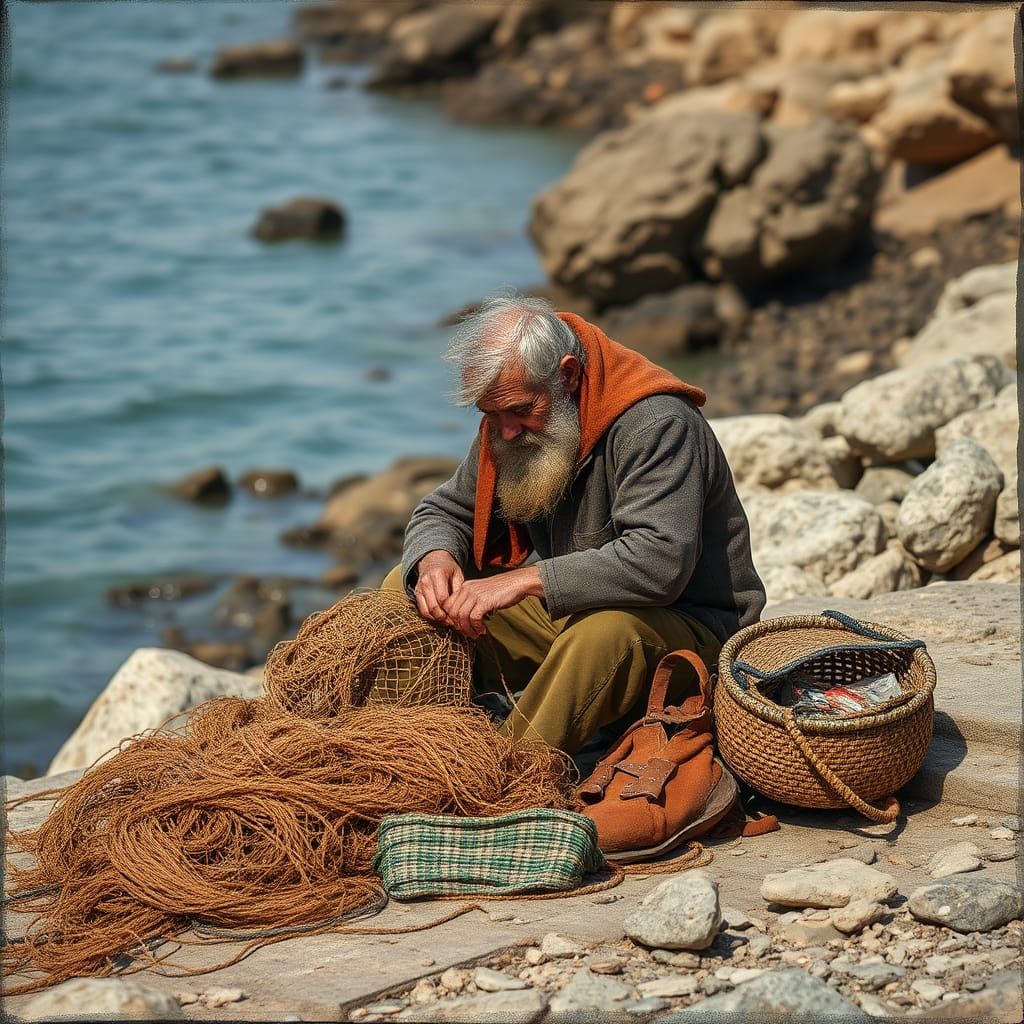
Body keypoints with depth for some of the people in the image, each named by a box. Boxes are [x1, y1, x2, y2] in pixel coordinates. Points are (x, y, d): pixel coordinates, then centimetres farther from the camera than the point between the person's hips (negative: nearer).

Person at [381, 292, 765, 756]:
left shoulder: (655, 424, -23)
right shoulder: (509, 419, 1)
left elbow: (660, 562, -36)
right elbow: (443, 512, 12)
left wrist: (525, 580, -36)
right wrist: (435, 559, -13)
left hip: (685, 623, -7)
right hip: (559, 611, 8)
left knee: (606, 631, -42)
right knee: (402, 588, -3)